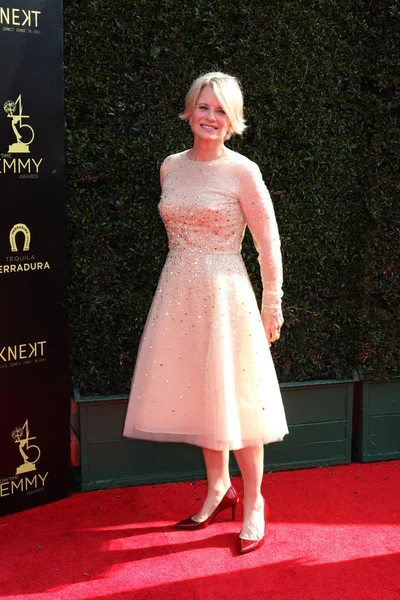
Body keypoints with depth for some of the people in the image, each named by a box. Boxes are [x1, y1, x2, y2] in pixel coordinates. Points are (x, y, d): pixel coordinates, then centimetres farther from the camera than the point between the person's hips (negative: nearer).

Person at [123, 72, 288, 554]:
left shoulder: (242, 172, -10)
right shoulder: (171, 167, 6)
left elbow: (268, 244, -6)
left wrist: (272, 306, -5)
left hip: (224, 295, -5)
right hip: (178, 293, 5)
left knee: (235, 397, 2)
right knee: (194, 393, 12)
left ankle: (253, 502, 18)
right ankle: (218, 487, 31)